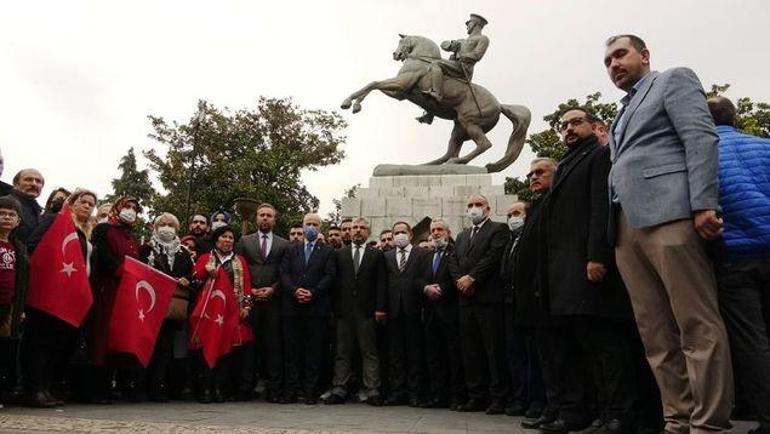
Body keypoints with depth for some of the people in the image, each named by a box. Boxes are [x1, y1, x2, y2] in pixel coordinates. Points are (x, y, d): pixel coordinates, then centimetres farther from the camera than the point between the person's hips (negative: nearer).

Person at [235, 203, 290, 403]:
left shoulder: (284, 244, 11)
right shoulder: (244, 242, 13)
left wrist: (273, 289, -6)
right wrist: (249, 290, -3)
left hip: (273, 300, 0)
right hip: (249, 299, 1)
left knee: (273, 344, -1)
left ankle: (273, 388, 4)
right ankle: (246, 385, 7)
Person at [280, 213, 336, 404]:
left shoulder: (327, 251, 10)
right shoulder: (291, 250, 17)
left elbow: (329, 276, -1)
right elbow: (284, 274, 6)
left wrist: (313, 293, -13)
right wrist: (294, 291, -11)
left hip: (316, 307, -2)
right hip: (292, 306, 2)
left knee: (314, 350, 0)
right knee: (291, 350, 4)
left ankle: (311, 392, 5)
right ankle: (290, 390, 9)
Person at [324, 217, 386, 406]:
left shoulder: (377, 255, 8)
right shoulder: (340, 254, 12)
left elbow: (381, 283, 2)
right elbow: (335, 281, 7)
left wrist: (380, 308, -7)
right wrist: (334, 307, -1)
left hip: (367, 311, -1)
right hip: (344, 310, 2)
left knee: (369, 352, 1)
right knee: (342, 353, 6)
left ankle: (372, 392, 4)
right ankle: (339, 390, 9)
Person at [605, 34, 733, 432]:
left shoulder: (674, 80, 10)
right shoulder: (623, 113, 31)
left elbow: (702, 138, -4)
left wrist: (703, 204, -17)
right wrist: (616, 228, 13)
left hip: (668, 215, -8)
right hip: (627, 227, 8)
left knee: (698, 325, -8)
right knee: (655, 332, 4)